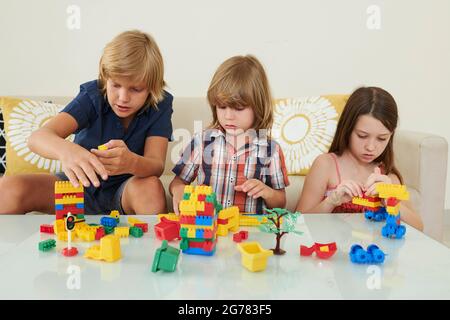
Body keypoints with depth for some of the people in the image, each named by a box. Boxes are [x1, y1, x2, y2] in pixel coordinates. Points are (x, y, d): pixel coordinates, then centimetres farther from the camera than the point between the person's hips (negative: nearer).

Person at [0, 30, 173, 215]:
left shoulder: (159, 105, -14)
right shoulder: (93, 96, -15)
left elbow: (156, 167, -24)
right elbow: (37, 137, -28)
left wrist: (131, 162, -49)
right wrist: (66, 150, -53)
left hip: (126, 192, -1)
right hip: (81, 185, 1)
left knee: (151, 187, -36)